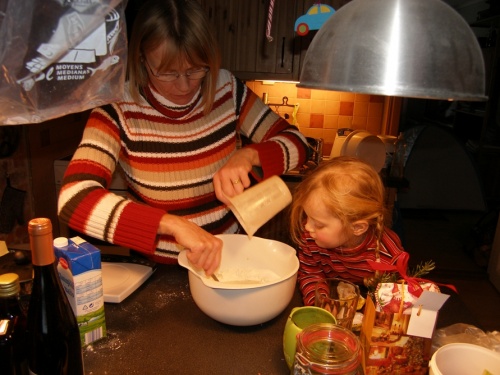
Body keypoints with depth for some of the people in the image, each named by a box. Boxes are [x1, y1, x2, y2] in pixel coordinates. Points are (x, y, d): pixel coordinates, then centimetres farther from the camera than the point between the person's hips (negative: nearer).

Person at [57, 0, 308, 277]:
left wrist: (248, 154, -20)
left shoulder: (228, 90, -6)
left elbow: (296, 142, 0)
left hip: (231, 253, 2)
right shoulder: (119, 109, -15)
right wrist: (174, 224, -37)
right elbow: (74, 200, -27)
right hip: (157, 269, -1)